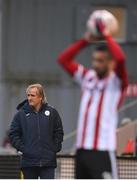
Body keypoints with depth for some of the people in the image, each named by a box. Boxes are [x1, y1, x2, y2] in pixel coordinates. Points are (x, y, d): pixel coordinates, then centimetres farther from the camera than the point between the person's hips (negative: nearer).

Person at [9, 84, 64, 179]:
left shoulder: (52, 112, 4)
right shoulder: (21, 114, 2)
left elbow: (59, 132, 10)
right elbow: (13, 134, 5)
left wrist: (55, 148, 0)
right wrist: (21, 148, -6)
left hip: (48, 161, 0)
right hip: (29, 160, 0)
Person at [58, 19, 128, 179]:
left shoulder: (116, 81, -3)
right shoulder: (87, 77, 13)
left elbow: (120, 58, -22)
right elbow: (63, 59, 13)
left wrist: (106, 35, -10)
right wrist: (86, 40, 5)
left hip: (102, 149, -7)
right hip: (82, 148, 7)